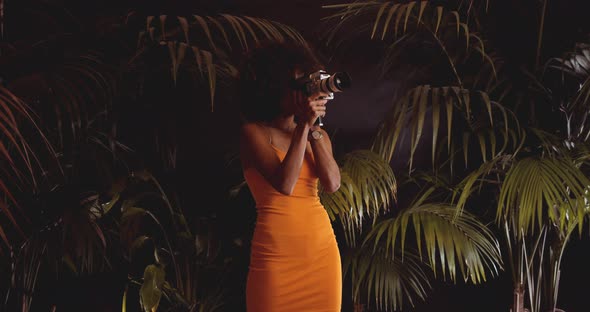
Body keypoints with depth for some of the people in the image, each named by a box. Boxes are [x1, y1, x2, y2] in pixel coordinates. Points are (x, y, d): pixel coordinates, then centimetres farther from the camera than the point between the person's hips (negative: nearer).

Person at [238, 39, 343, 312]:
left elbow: (332, 184, -5)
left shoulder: (317, 134, 12)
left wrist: (313, 129, -6)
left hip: (322, 249, 5)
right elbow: (284, 184, -18)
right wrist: (302, 126, -15)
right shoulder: (254, 132, -4)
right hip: (277, 252, -4)